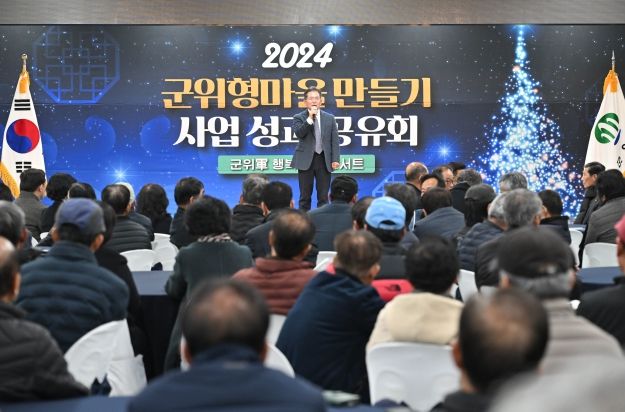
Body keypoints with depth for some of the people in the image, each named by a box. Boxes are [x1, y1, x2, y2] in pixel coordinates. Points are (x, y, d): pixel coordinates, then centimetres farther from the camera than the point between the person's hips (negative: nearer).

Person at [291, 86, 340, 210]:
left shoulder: (329, 118, 9)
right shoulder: (299, 117, 3)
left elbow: (335, 140, 6)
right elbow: (299, 134, -15)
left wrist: (335, 159, -4)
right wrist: (310, 118, -17)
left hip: (324, 160, 2)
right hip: (306, 160, -2)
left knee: (323, 197, 3)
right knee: (305, 197, 2)